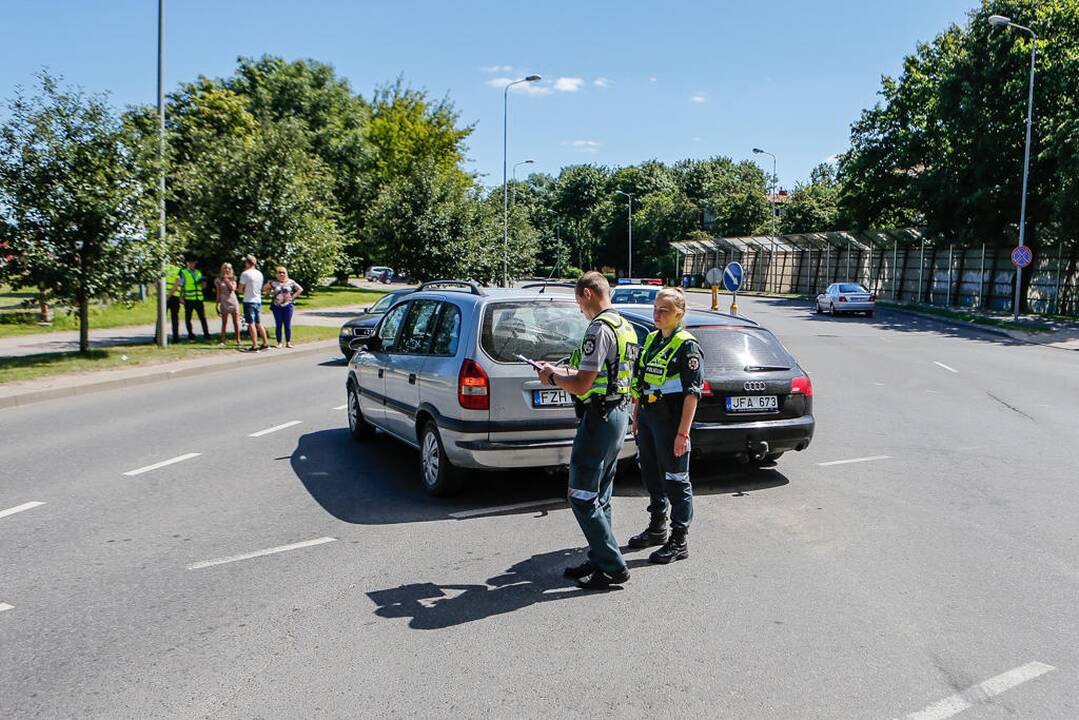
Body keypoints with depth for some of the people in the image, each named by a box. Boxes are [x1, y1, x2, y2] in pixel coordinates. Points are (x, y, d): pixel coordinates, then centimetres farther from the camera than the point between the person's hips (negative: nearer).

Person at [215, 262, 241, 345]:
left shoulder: (233, 279, 8)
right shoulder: (218, 280, 6)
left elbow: (233, 288, -10)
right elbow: (218, 293, 7)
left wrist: (227, 280, -8)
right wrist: (217, 305, 3)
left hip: (233, 302, 0)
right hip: (224, 303, 0)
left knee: (236, 322, 0)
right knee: (224, 322, 1)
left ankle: (238, 340, 5)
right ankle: (222, 340, 2)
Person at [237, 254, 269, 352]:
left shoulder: (245, 274, -11)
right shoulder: (260, 274, 9)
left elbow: (240, 290, -10)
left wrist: (244, 292, 10)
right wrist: (248, 292, 13)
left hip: (249, 301, -6)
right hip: (258, 300, 6)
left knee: (251, 324, -5)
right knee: (259, 323, 14)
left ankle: (254, 346, -7)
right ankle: (265, 343, 16)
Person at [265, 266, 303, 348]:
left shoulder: (291, 282, 4)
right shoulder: (274, 282, 3)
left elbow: (300, 289, 11)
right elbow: (264, 288, 13)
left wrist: (293, 296, 2)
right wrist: (272, 294, 3)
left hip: (288, 305, 0)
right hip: (277, 306, 0)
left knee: (288, 324, 2)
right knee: (278, 325, 1)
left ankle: (288, 342, 9)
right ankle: (279, 342, 7)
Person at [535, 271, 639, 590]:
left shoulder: (599, 328, -18)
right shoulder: (626, 327, 14)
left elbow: (581, 385, -22)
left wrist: (552, 377, -4)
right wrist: (560, 371, 18)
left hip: (598, 418, -10)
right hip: (619, 412, 10)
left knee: (582, 498, -3)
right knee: (599, 497, 16)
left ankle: (613, 566, 2)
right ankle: (599, 560, 24)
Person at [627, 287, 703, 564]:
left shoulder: (686, 345, -12)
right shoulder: (651, 339, 12)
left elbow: (692, 392, -16)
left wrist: (683, 432, -21)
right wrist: (636, 416, 17)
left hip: (670, 420, -8)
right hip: (647, 417, 8)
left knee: (675, 481, 0)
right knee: (651, 476, 18)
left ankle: (679, 541, 10)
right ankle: (657, 529, 34)